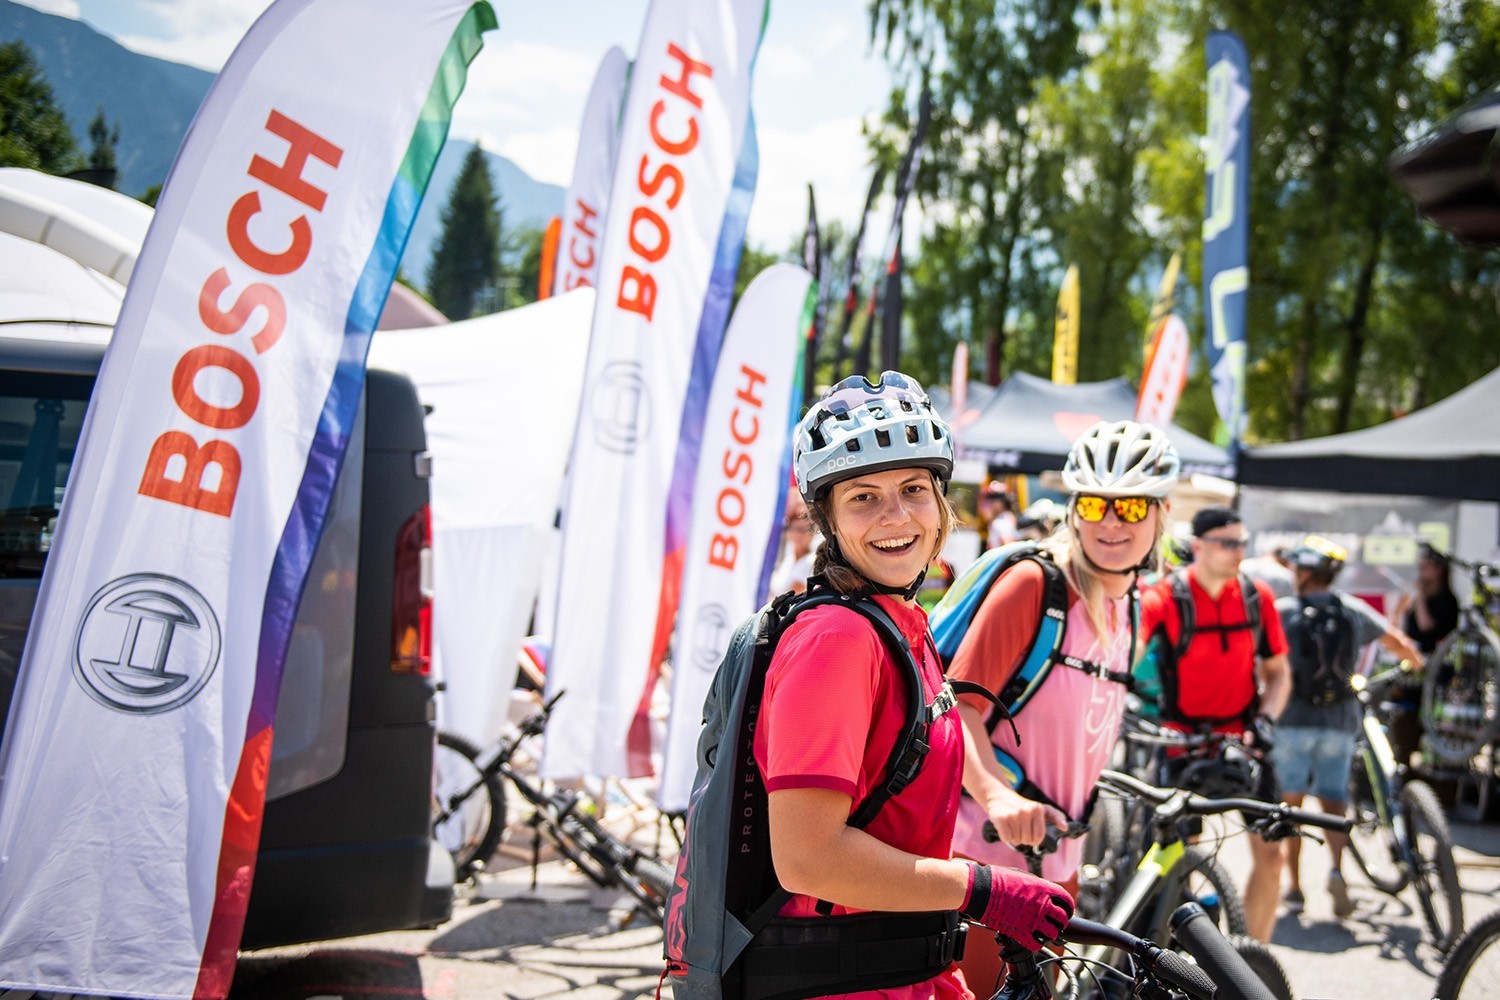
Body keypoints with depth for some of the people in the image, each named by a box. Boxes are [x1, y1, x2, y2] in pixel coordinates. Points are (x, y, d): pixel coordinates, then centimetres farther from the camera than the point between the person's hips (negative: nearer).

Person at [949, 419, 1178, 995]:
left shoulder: (1125, 607, 9)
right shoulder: (1033, 582, -15)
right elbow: (959, 705, -22)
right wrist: (998, 796, -37)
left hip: (1056, 855, 8)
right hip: (989, 849, -8)